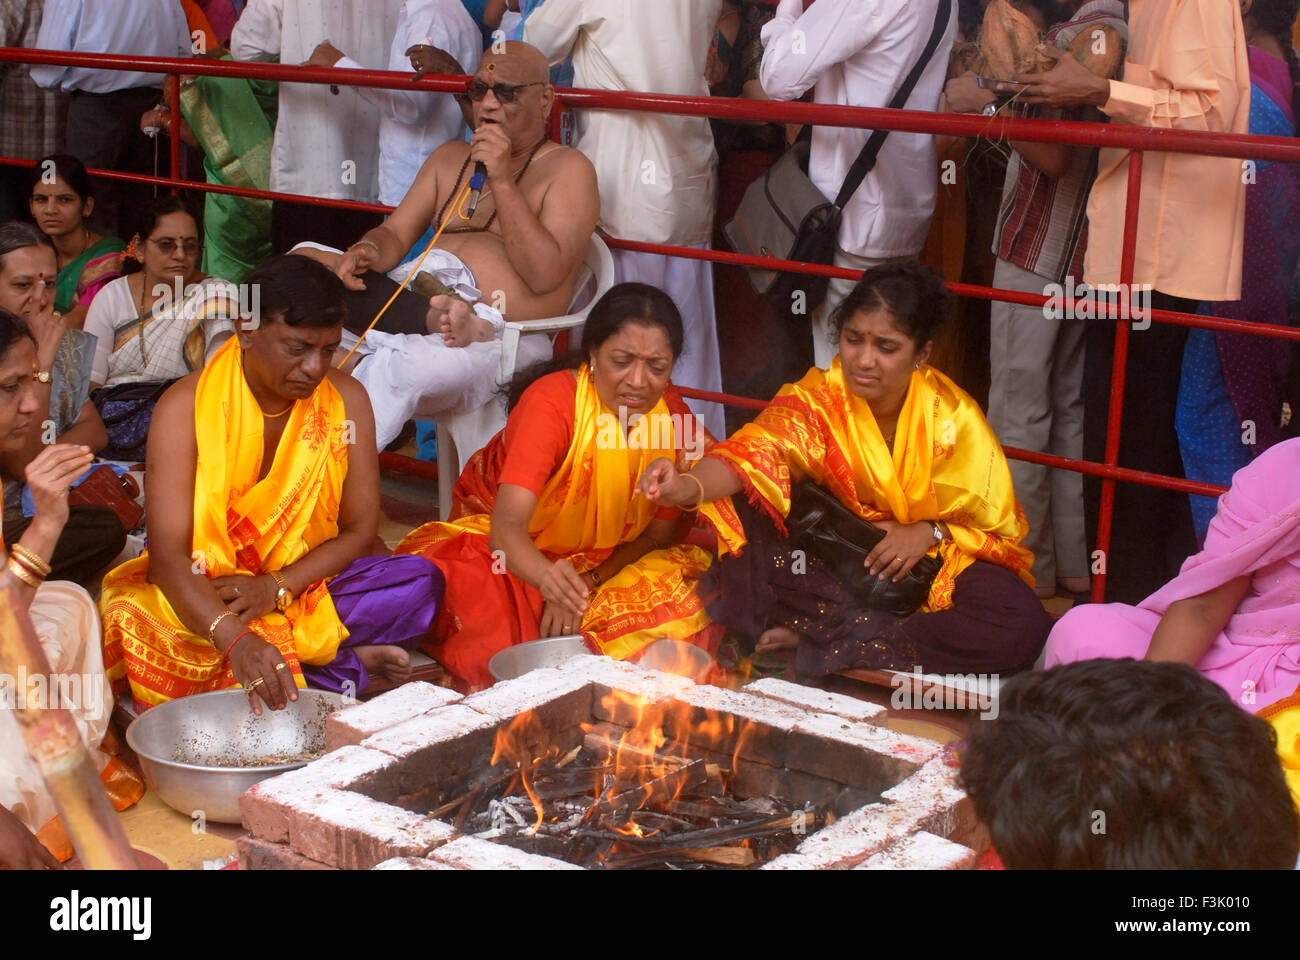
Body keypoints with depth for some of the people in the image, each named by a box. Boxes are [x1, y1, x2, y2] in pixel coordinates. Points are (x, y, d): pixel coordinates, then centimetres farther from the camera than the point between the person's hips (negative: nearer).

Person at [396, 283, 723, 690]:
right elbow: (506, 526, -38)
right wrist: (547, 577, -61)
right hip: (514, 554, -4)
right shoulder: (551, 401, -27)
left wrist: (587, 582, -19)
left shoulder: (674, 416, -12)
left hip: (606, 562, 4)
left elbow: (657, 533, -2)